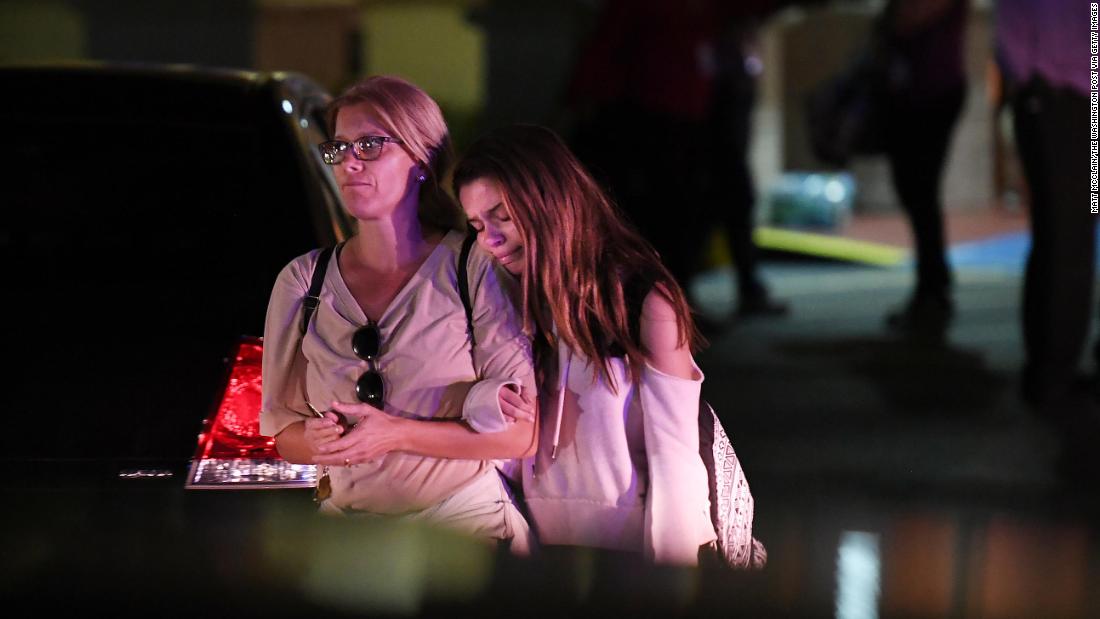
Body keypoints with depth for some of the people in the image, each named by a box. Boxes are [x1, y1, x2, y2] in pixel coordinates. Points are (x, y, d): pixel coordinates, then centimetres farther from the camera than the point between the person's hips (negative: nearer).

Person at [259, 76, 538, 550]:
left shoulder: (477, 268, -2)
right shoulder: (303, 280, 8)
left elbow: (522, 434, -4)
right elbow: (284, 431, 15)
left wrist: (396, 435, -14)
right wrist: (319, 441, -9)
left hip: (466, 520, -3)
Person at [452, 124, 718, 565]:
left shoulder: (645, 302, -8)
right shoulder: (521, 305, 10)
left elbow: (674, 460, -11)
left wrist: (670, 588, -15)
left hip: (630, 548, -5)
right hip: (546, 550, 5)